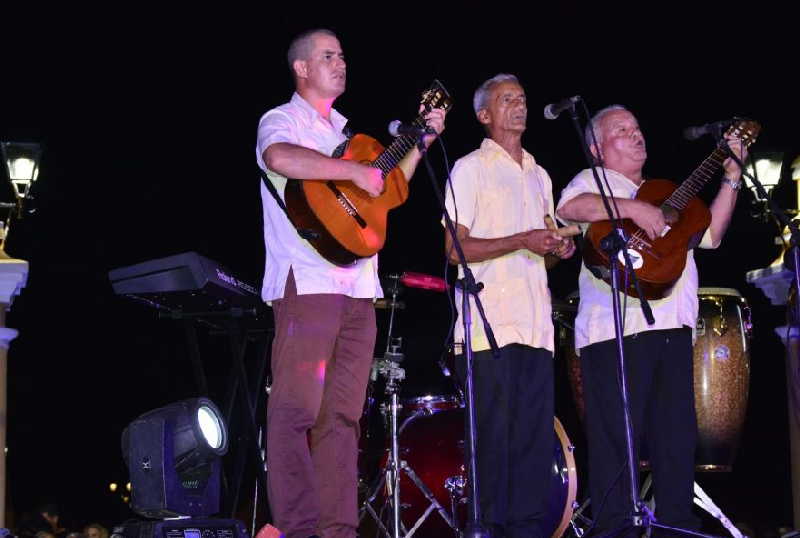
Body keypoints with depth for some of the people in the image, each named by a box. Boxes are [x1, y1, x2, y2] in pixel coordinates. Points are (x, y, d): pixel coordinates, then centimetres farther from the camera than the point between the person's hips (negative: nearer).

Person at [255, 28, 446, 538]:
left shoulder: (345, 132, 25)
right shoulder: (282, 121, 0)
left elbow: (386, 189, 29)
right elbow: (281, 158, -24)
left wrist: (422, 141, 22)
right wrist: (355, 171, -20)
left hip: (357, 291, 8)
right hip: (307, 282, -8)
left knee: (342, 413, 5)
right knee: (297, 408, -11)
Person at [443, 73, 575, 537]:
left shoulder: (540, 176, 22)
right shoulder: (471, 169, 1)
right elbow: (455, 249, -7)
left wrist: (558, 251, 4)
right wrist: (521, 241, -15)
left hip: (536, 325, 6)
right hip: (490, 324, -6)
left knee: (536, 434, 3)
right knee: (495, 434, -7)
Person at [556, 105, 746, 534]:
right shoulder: (593, 181, 5)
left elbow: (709, 235, 24)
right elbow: (569, 207, -19)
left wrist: (731, 179, 18)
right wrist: (634, 209, -23)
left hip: (672, 326, 7)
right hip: (617, 330, -7)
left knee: (678, 434, 9)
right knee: (617, 435, -8)